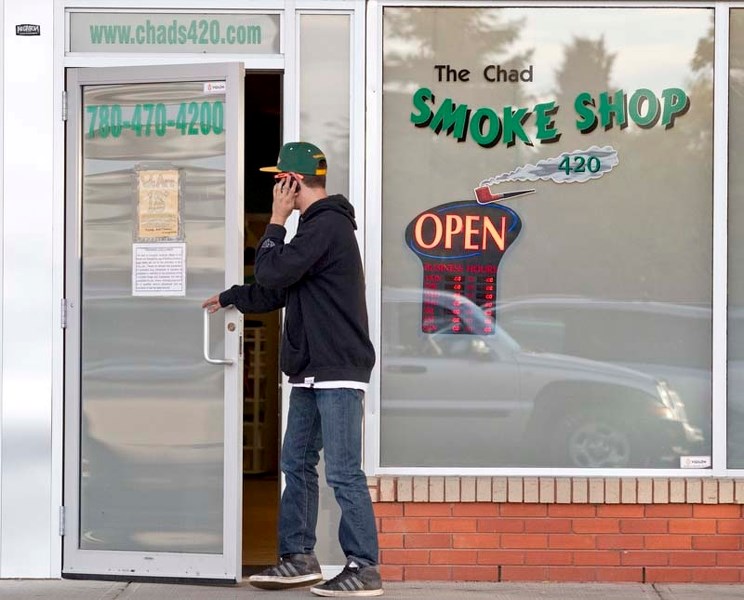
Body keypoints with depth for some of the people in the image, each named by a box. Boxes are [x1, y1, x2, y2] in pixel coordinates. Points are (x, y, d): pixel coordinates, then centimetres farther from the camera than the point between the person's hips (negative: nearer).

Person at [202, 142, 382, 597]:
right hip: (312, 373, 10)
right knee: (297, 464, 13)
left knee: (343, 472, -9)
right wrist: (230, 298, 30)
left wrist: (276, 223, -5)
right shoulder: (318, 225, 19)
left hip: (338, 372, -10)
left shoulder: (326, 225, -14)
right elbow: (279, 289, 26)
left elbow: (272, 274, -17)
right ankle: (299, 558, 20)